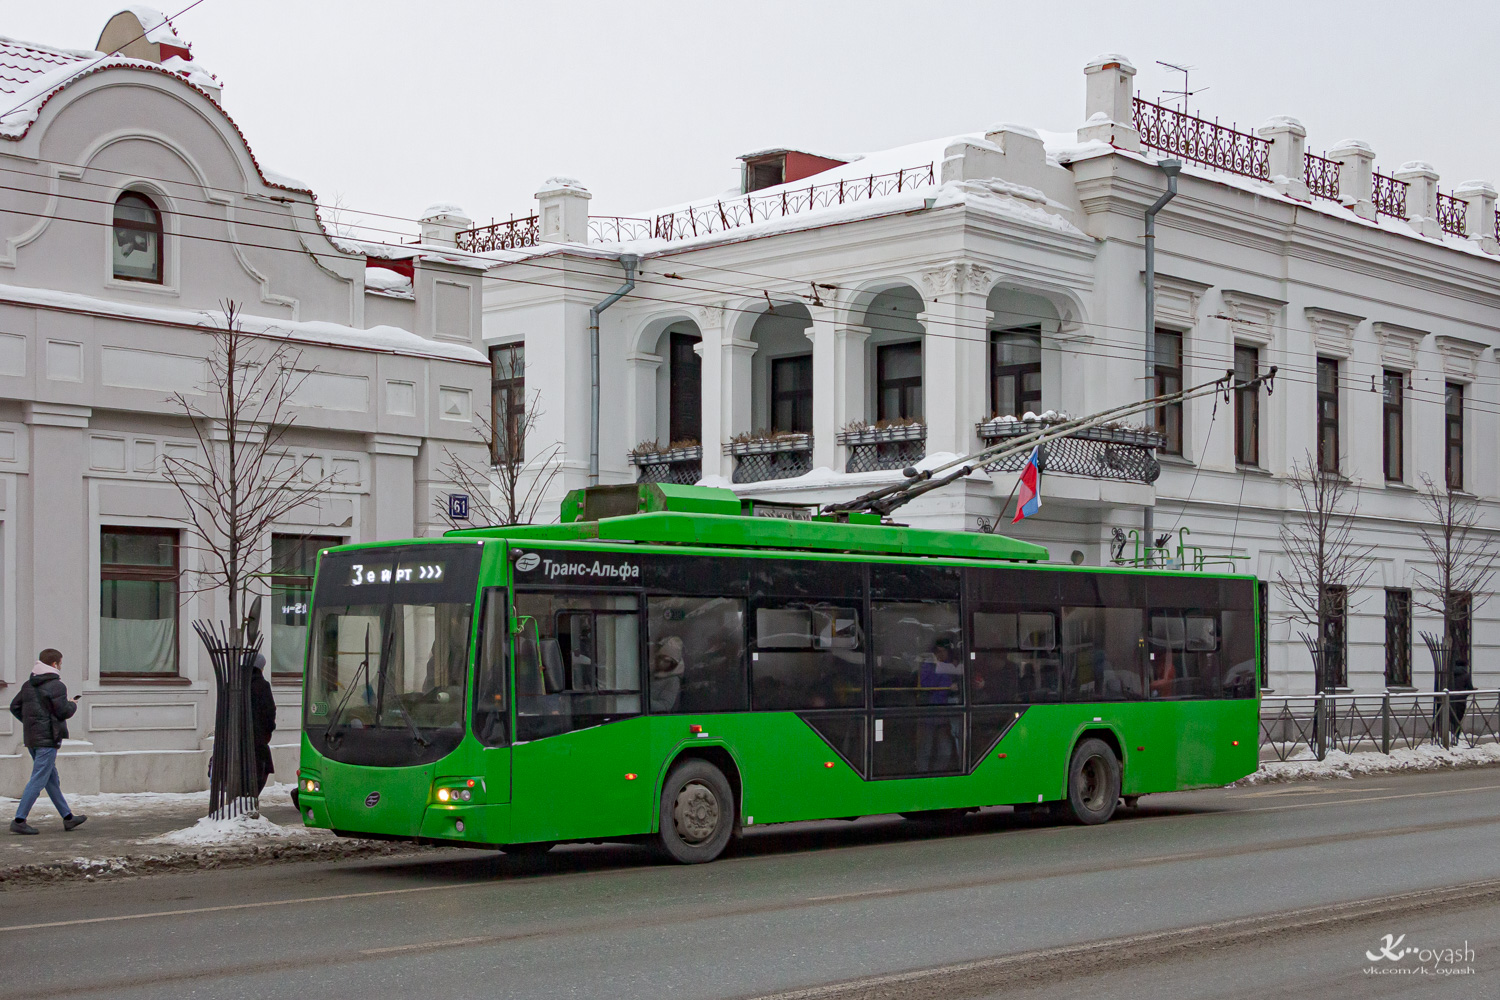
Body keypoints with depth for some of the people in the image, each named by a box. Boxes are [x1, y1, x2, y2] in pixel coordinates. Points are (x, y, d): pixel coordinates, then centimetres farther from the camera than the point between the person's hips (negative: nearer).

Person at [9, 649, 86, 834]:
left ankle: (68, 817, 22)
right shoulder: (56, 686, -13)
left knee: (52, 779, 14)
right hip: (48, 738, -9)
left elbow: (15, 707, 14)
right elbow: (63, 712, -15)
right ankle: (19, 821, -10)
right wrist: (73, 704, 6)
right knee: (38, 780, -6)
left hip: (31, 737, 9)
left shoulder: (28, 685, 11)